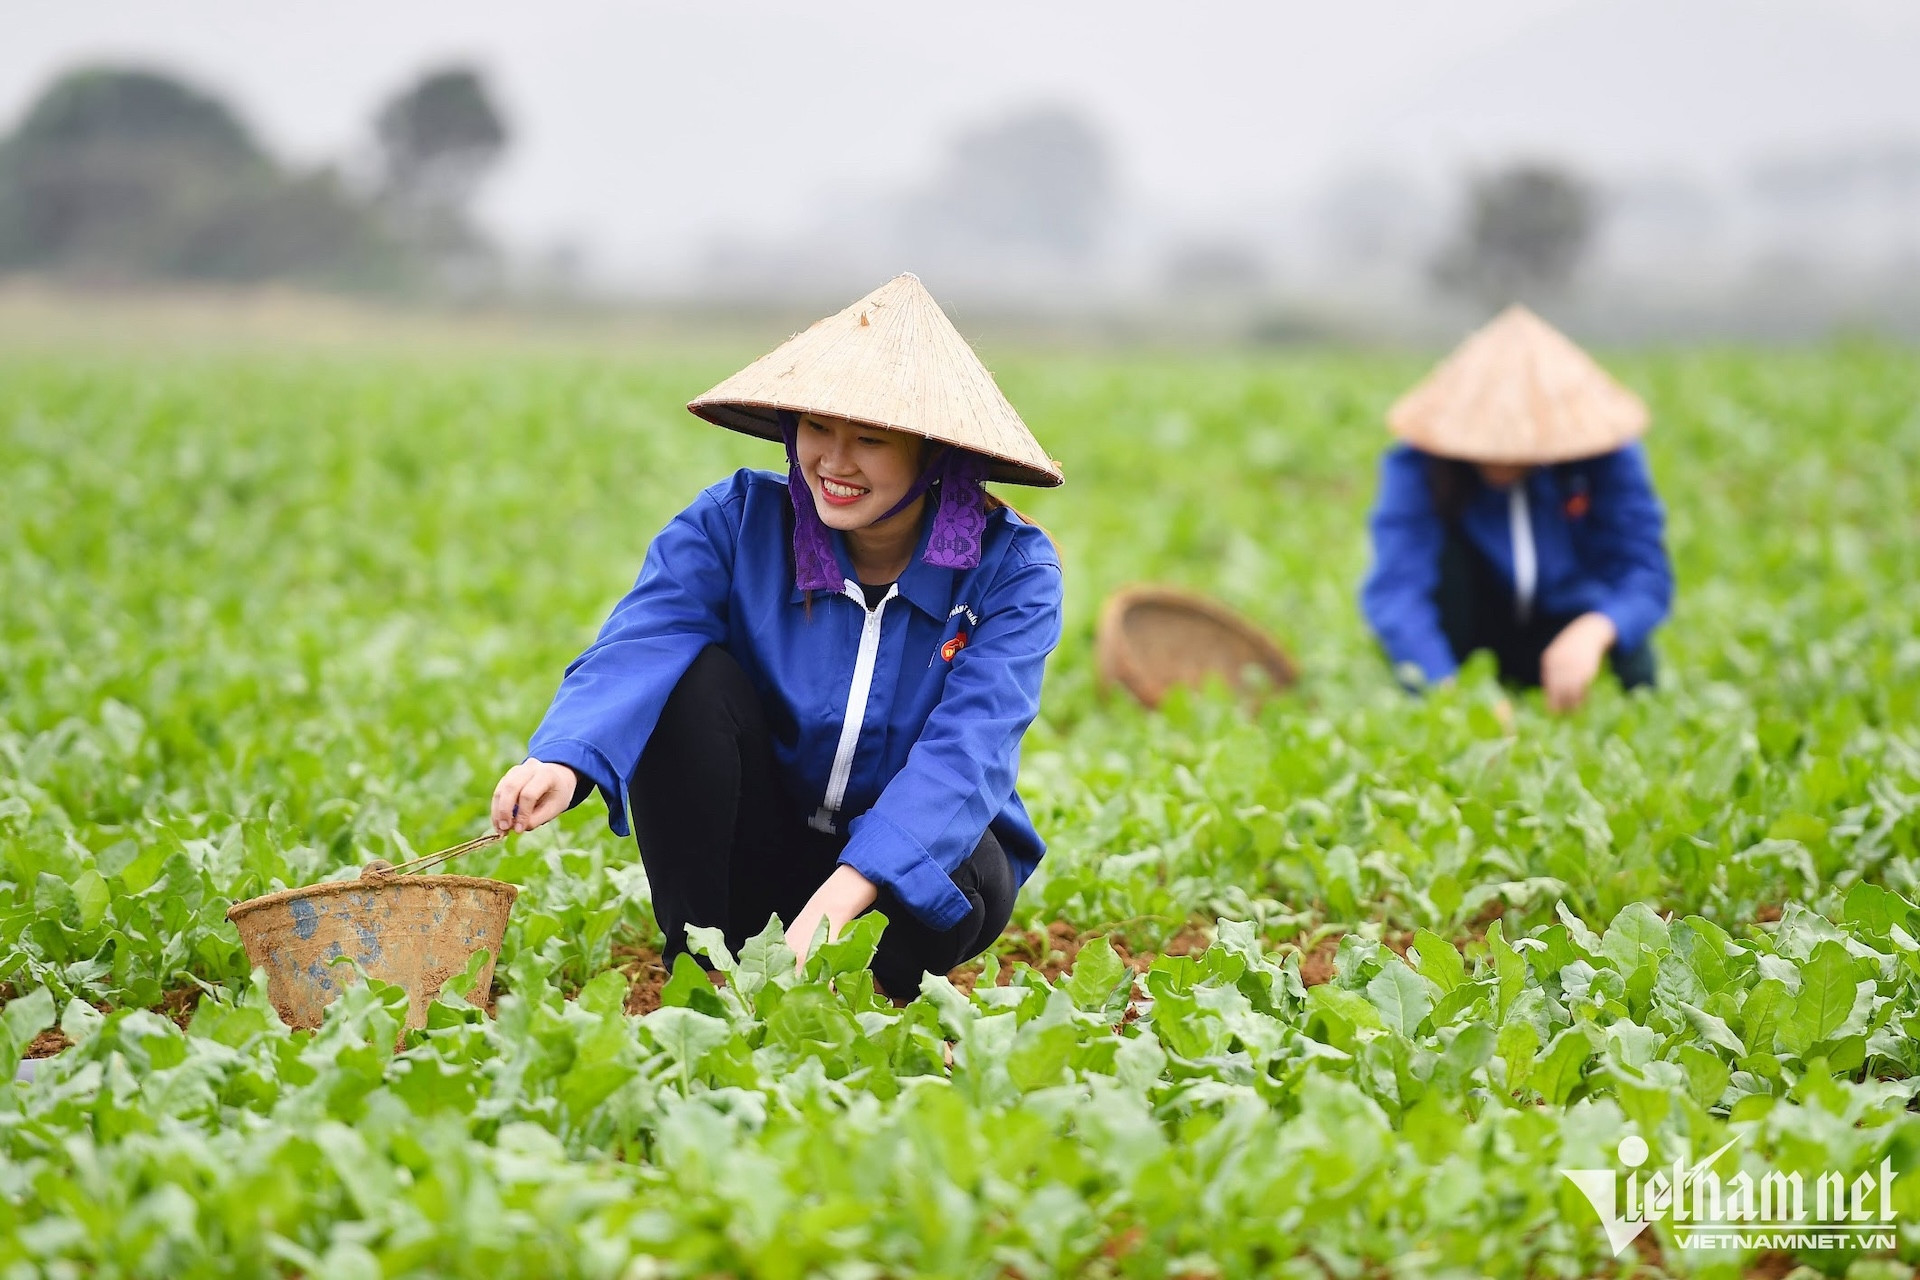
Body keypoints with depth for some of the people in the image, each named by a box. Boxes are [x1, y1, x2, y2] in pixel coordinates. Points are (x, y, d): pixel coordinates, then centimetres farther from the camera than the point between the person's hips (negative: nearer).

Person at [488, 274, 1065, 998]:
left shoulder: (1010, 568, -16)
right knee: (696, 678, -24)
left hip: (909, 863, -1)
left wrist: (833, 903, -44)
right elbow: (636, 645, -27)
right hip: (758, 852, 2)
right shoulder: (736, 521, -12)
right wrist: (562, 761, -51)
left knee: (962, 869, -36)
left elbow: (966, 751, -29)